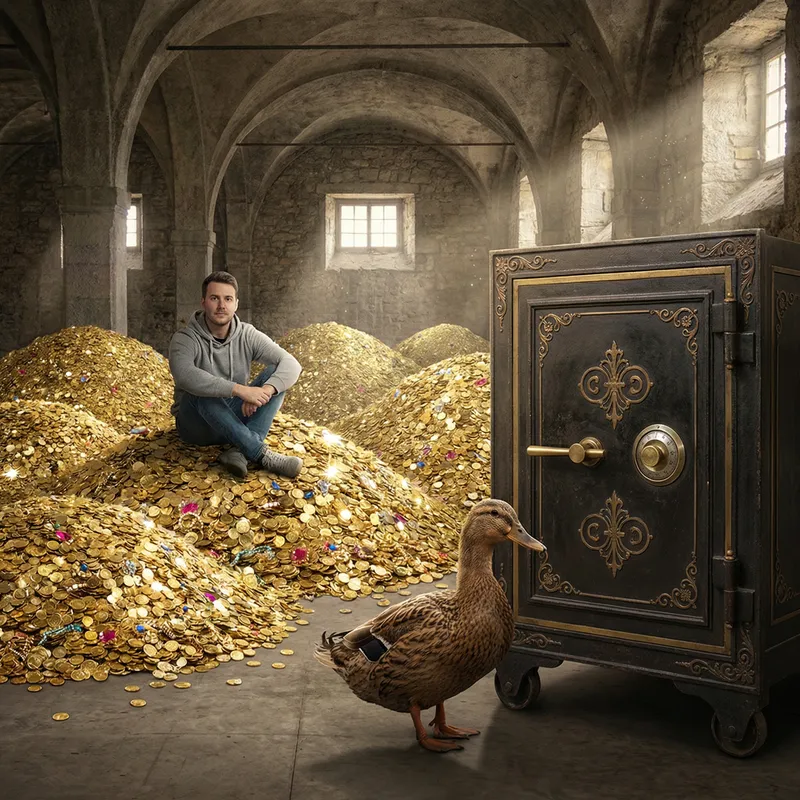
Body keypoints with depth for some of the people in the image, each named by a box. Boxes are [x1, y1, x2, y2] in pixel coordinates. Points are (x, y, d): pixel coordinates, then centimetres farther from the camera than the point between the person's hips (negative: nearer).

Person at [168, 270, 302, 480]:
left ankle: (240, 452, -32)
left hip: (235, 419, 4)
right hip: (196, 424, -4)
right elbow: (184, 375, -38)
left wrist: (266, 390, -35)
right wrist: (239, 390, -45)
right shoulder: (184, 339, -16)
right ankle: (262, 456, -36)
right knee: (201, 392, -36)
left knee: (275, 374, -16)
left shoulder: (247, 335, -4)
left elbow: (291, 364, -14)